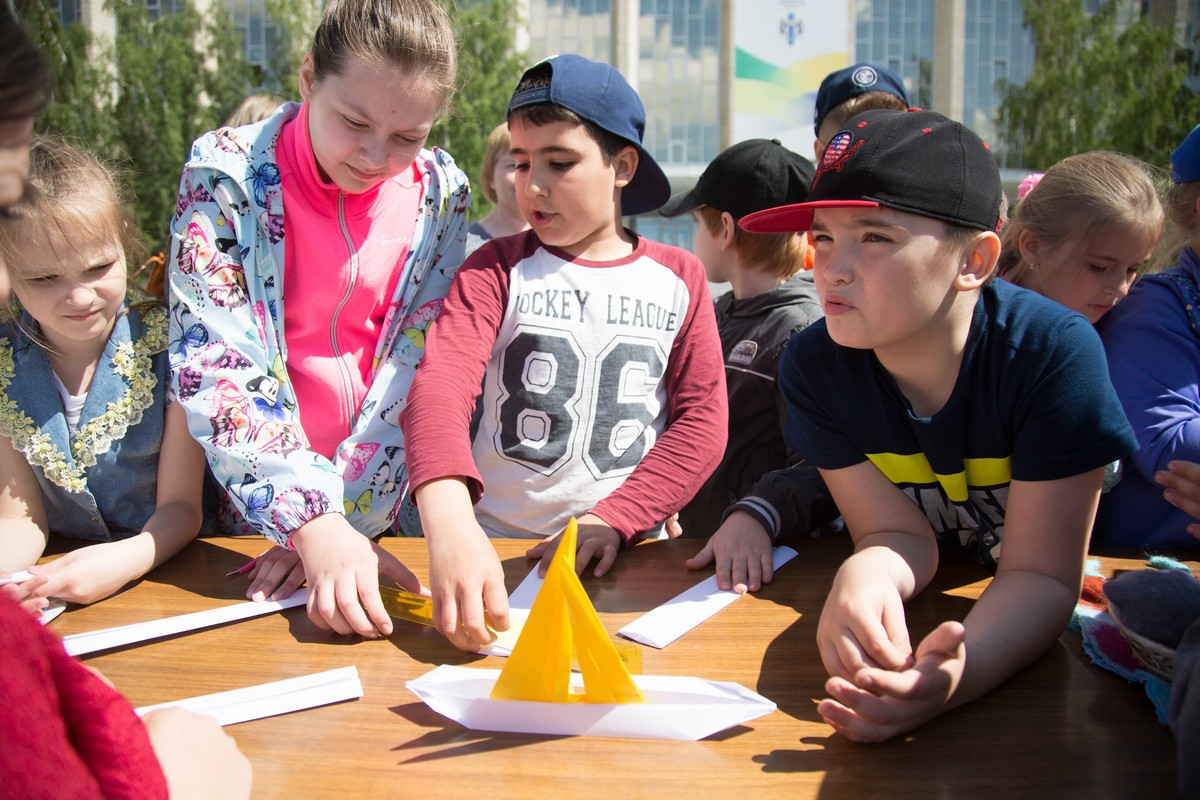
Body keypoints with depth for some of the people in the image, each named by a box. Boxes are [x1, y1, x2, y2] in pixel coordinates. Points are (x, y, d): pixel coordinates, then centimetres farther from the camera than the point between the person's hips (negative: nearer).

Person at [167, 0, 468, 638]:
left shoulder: (439, 194, -3)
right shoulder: (228, 175, -10)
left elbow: (417, 365, -5)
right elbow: (214, 368, -17)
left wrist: (345, 520, -14)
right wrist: (311, 523, -27)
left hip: (377, 512, 1)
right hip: (244, 507, -1)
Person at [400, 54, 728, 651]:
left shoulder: (678, 278, 7)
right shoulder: (498, 267, 1)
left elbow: (703, 421, 2)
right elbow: (439, 382, -16)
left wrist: (612, 520, -12)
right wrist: (451, 527, -35)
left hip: (626, 551, 1)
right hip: (494, 547, -1)